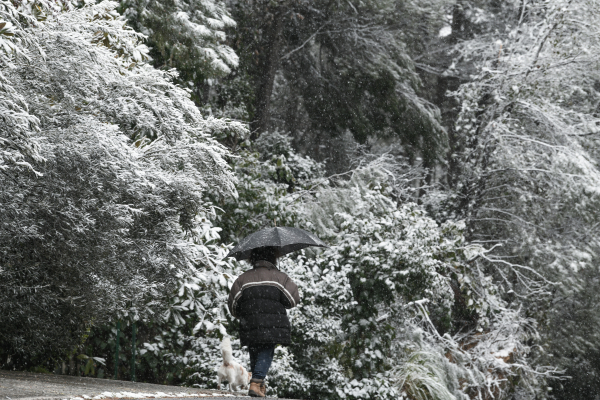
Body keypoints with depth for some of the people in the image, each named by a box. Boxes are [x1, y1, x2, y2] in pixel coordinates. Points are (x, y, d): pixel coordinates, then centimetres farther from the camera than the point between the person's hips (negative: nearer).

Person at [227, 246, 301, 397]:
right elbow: (293, 300, -2)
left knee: (254, 354, 16)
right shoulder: (280, 277, -1)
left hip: (250, 327, 3)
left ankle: (261, 385, 25)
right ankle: (255, 383, -16)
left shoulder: (243, 278, 5)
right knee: (266, 353, -1)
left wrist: (242, 316, 24)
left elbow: (233, 305, 7)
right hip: (272, 327, -3)